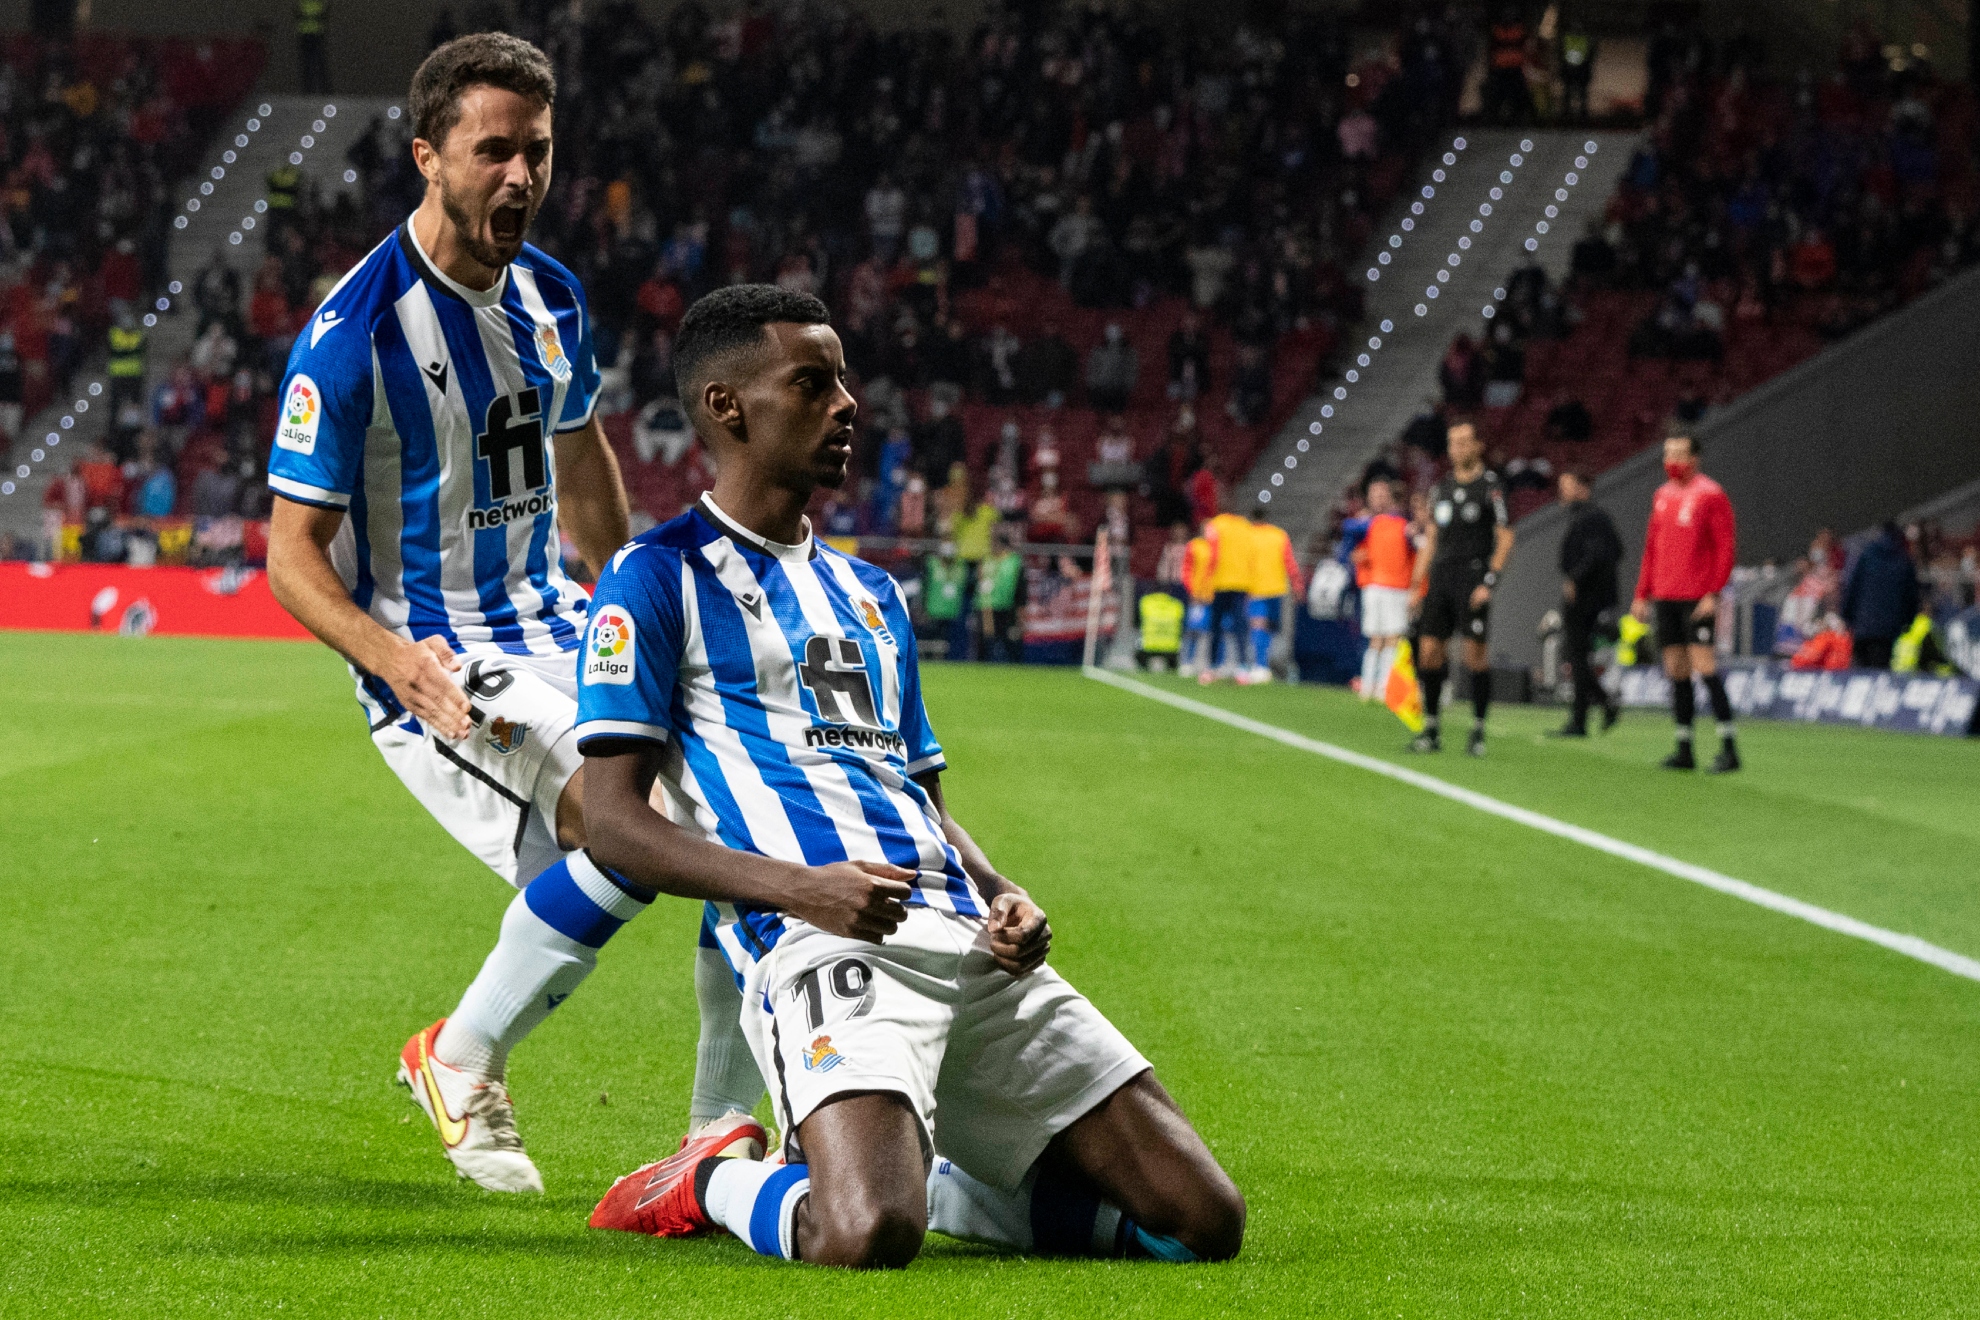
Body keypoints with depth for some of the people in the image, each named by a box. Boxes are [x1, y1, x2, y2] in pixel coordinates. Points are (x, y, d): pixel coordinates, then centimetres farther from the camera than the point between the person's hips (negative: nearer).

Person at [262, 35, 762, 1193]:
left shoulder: (550, 296, 6)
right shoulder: (354, 335, -17)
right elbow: (293, 554, -15)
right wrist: (398, 664, -32)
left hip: (550, 625, 8)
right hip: (429, 662, -8)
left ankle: (730, 1128, 7)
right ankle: (463, 1059, -5)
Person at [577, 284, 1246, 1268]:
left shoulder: (871, 593, 27)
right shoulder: (660, 578, 3)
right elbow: (612, 825, -5)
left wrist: (1001, 896, 7)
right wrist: (797, 886, -19)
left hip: (970, 946, 7)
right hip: (821, 949, -7)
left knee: (1204, 1222, -1)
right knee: (866, 1242, -34)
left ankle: (913, 1177, 16)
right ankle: (710, 1184, 1)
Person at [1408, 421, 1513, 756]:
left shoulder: (1490, 487, -3)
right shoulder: (1441, 488, 15)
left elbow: (1505, 538, -5)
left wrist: (1490, 582, -14)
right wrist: (1416, 585, 14)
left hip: (1473, 576, -5)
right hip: (1440, 577, 6)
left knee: (1475, 653, -6)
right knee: (1429, 650, 0)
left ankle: (1478, 731, 1)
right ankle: (1431, 730, 7)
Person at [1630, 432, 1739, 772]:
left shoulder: (1710, 495, -6)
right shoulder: (1663, 495, 16)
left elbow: (1725, 546, -10)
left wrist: (1713, 594, -17)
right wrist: (1642, 594, 15)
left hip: (1698, 599, -7)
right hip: (1665, 597, 7)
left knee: (1704, 666, -12)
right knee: (1676, 670, 7)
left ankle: (1728, 748, -10)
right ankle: (1684, 749, 10)